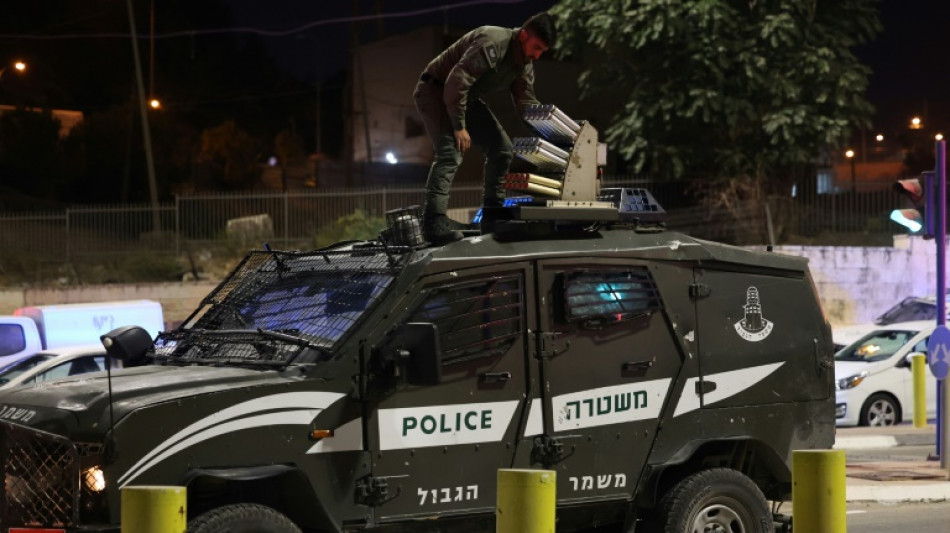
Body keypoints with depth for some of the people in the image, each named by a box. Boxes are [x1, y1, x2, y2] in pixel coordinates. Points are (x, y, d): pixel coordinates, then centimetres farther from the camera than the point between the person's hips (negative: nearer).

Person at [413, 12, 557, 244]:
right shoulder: (493, 44, -29)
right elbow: (457, 81, -33)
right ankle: (433, 222, -33)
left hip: (466, 97, 10)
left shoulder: (524, 64, 1)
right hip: (436, 91, -10)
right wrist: (459, 127, -30)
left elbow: (526, 102, 5)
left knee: (501, 147, 8)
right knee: (451, 152, -26)